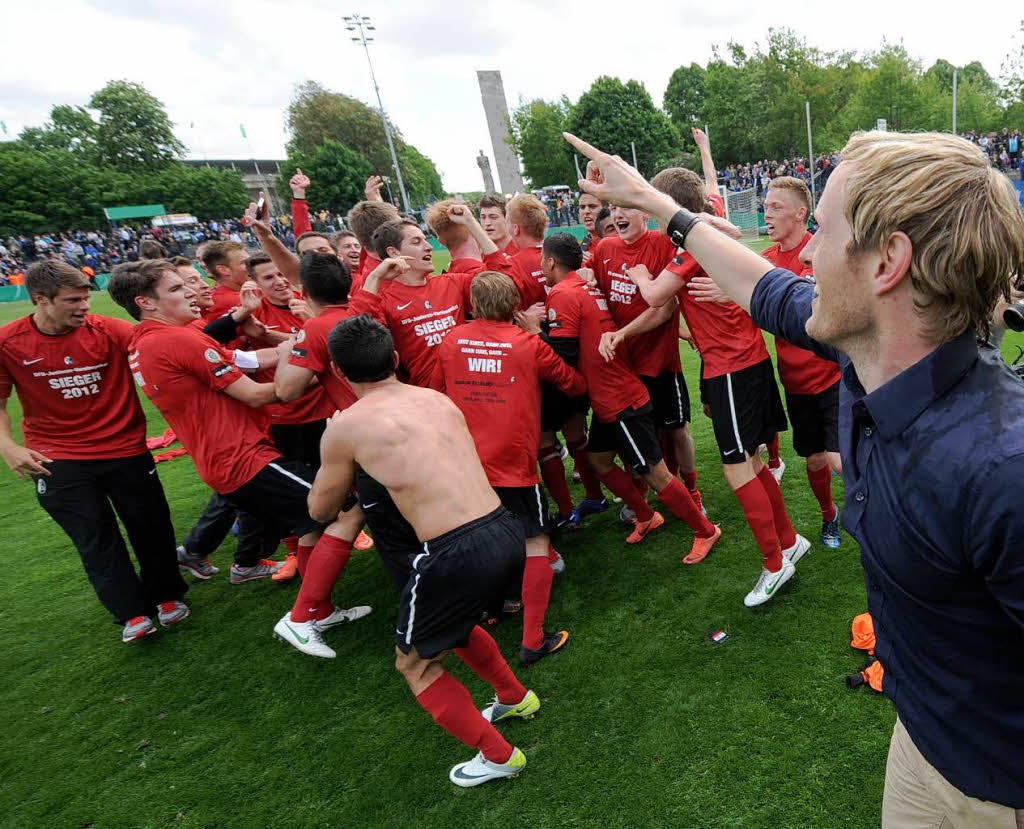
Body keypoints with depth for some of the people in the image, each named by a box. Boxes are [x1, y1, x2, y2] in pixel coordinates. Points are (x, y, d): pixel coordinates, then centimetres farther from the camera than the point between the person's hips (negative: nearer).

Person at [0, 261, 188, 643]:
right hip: (57, 461, 0)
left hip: (126, 450, 0)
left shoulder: (110, 331, -11)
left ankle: (165, 596, 34)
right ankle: (132, 614, 22)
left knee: (151, 527, 11)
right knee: (95, 540, 7)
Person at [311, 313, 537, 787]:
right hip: (506, 532, 7)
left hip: (457, 553, -6)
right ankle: (515, 698, 55)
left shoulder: (345, 428, -1)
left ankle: (499, 757, 29)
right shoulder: (438, 399, 13)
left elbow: (320, 509, 14)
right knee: (454, 624, 36)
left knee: (415, 663, 22)